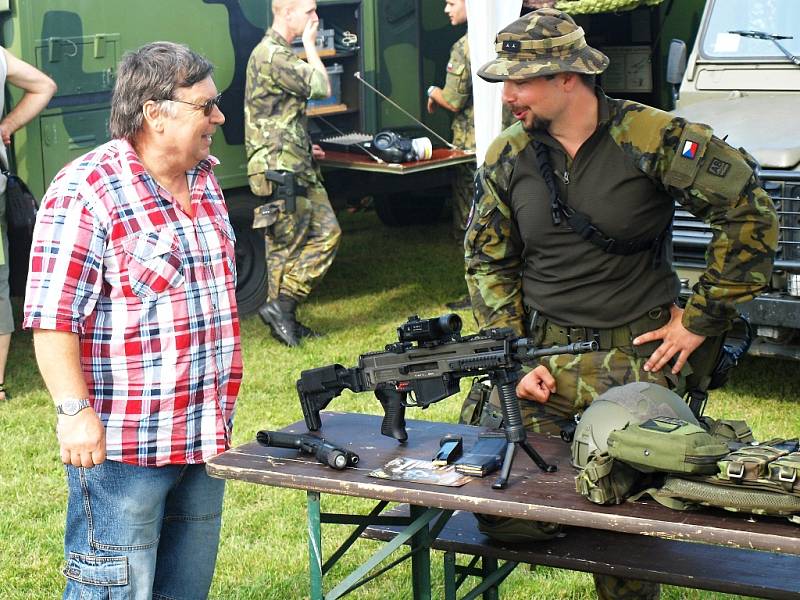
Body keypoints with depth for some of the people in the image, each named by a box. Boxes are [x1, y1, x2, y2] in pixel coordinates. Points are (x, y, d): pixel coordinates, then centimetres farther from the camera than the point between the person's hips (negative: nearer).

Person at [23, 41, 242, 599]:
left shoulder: (204, 180, 11)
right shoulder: (87, 191, -15)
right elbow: (51, 316, -18)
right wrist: (75, 410, -24)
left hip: (206, 437, 8)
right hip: (122, 446, -8)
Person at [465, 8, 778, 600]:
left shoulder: (654, 138, -11)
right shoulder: (507, 157, 2)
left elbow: (751, 216, -8)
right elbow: (488, 261, 9)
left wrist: (701, 317, -6)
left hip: (638, 357, -3)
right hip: (542, 359, 3)